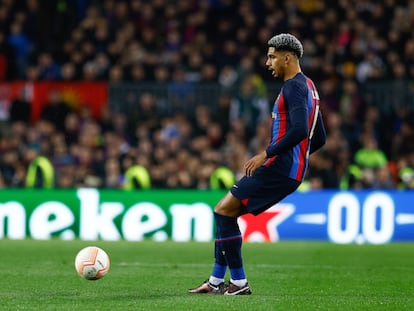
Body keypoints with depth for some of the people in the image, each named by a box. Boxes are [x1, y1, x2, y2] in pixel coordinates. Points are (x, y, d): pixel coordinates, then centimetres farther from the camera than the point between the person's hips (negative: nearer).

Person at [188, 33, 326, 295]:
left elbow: (299, 130, -26)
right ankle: (217, 281, 13)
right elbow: (320, 138, 24)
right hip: (292, 171, 10)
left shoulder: (294, 86, -11)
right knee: (226, 212, 13)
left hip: (279, 169, -10)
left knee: (224, 210, -10)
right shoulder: (308, 86, 21)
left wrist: (266, 154, -21)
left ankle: (239, 281, -7)